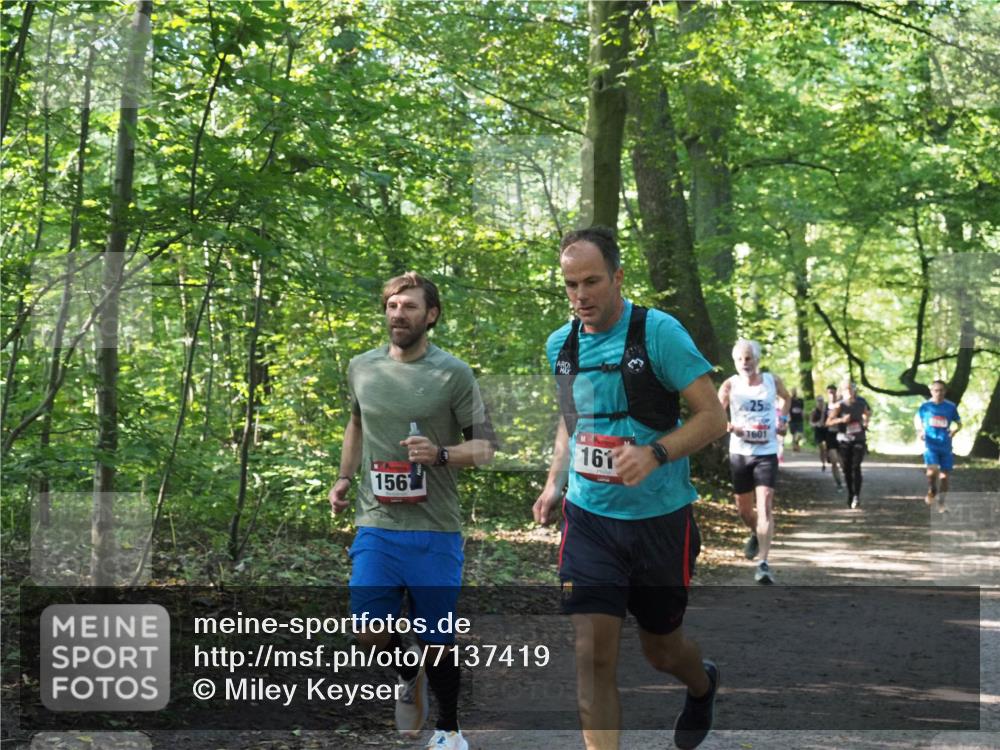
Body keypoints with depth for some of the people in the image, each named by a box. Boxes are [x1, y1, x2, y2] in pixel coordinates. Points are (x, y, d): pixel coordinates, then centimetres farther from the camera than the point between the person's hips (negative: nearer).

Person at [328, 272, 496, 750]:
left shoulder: (453, 373, -6)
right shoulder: (361, 368, 6)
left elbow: (484, 447, -2)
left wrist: (441, 454, -21)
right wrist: (344, 477, 14)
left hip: (435, 531, -3)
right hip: (376, 527, 3)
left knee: (436, 641, 5)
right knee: (371, 634, -5)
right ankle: (408, 675, 29)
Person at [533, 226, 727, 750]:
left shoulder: (658, 331, -13)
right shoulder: (561, 344, 4)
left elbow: (713, 417, -13)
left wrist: (654, 454, -28)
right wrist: (555, 482, 9)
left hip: (659, 517, -3)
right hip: (588, 517, 3)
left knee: (660, 649, 14)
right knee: (593, 657, -9)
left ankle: (702, 688, 51)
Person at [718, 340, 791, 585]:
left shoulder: (772, 381, 1)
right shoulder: (730, 385, -3)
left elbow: (786, 398, 23)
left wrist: (783, 420, 8)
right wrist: (728, 426, -24)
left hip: (766, 453, -1)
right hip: (739, 453, 1)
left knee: (765, 507, -15)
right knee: (744, 509, 14)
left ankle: (763, 563, -20)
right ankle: (756, 535, 48)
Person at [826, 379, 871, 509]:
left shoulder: (860, 403, 0)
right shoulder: (839, 406, -7)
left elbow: (867, 412, 24)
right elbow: (828, 422, -12)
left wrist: (866, 422, 9)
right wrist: (841, 420, -25)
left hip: (859, 440, 0)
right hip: (844, 440, 0)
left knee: (856, 467, -14)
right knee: (847, 469, 4)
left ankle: (857, 496, -14)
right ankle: (850, 494, 19)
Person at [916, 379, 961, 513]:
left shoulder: (951, 407, 2)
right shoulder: (925, 406, 1)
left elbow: (959, 423, 13)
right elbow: (918, 419, 19)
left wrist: (954, 430, -8)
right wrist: (921, 430, 1)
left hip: (945, 446, 2)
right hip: (931, 444, -1)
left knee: (944, 475, 3)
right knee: (932, 470, -22)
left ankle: (941, 503, 18)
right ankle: (931, 491, 7)